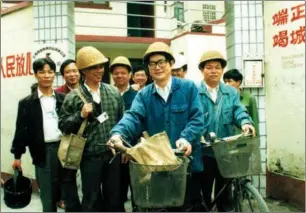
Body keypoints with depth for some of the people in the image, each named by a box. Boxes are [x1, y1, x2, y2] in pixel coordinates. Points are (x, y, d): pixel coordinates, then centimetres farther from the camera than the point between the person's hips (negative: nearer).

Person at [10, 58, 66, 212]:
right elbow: (21, 130, 2)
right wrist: (17, 155, 1)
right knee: (47, 194, 7)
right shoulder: (27, 103, 1)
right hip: (43, 152, -2)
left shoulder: (64, 99, 5)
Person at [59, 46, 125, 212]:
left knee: (114, 197, 17)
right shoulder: (73, 97, -6)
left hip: (113, 153, 3)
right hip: (90, 156, -2)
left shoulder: (114, 92, 4)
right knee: (91, 200, 13)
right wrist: (81, 115, -19)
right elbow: (63, 125, -3)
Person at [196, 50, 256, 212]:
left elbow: (238, 110, -2)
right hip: (203, 151, -3)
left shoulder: (231, 93, 12)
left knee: (224, 191, 17)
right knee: (204, 192, 11)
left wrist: (245, 123, -24)